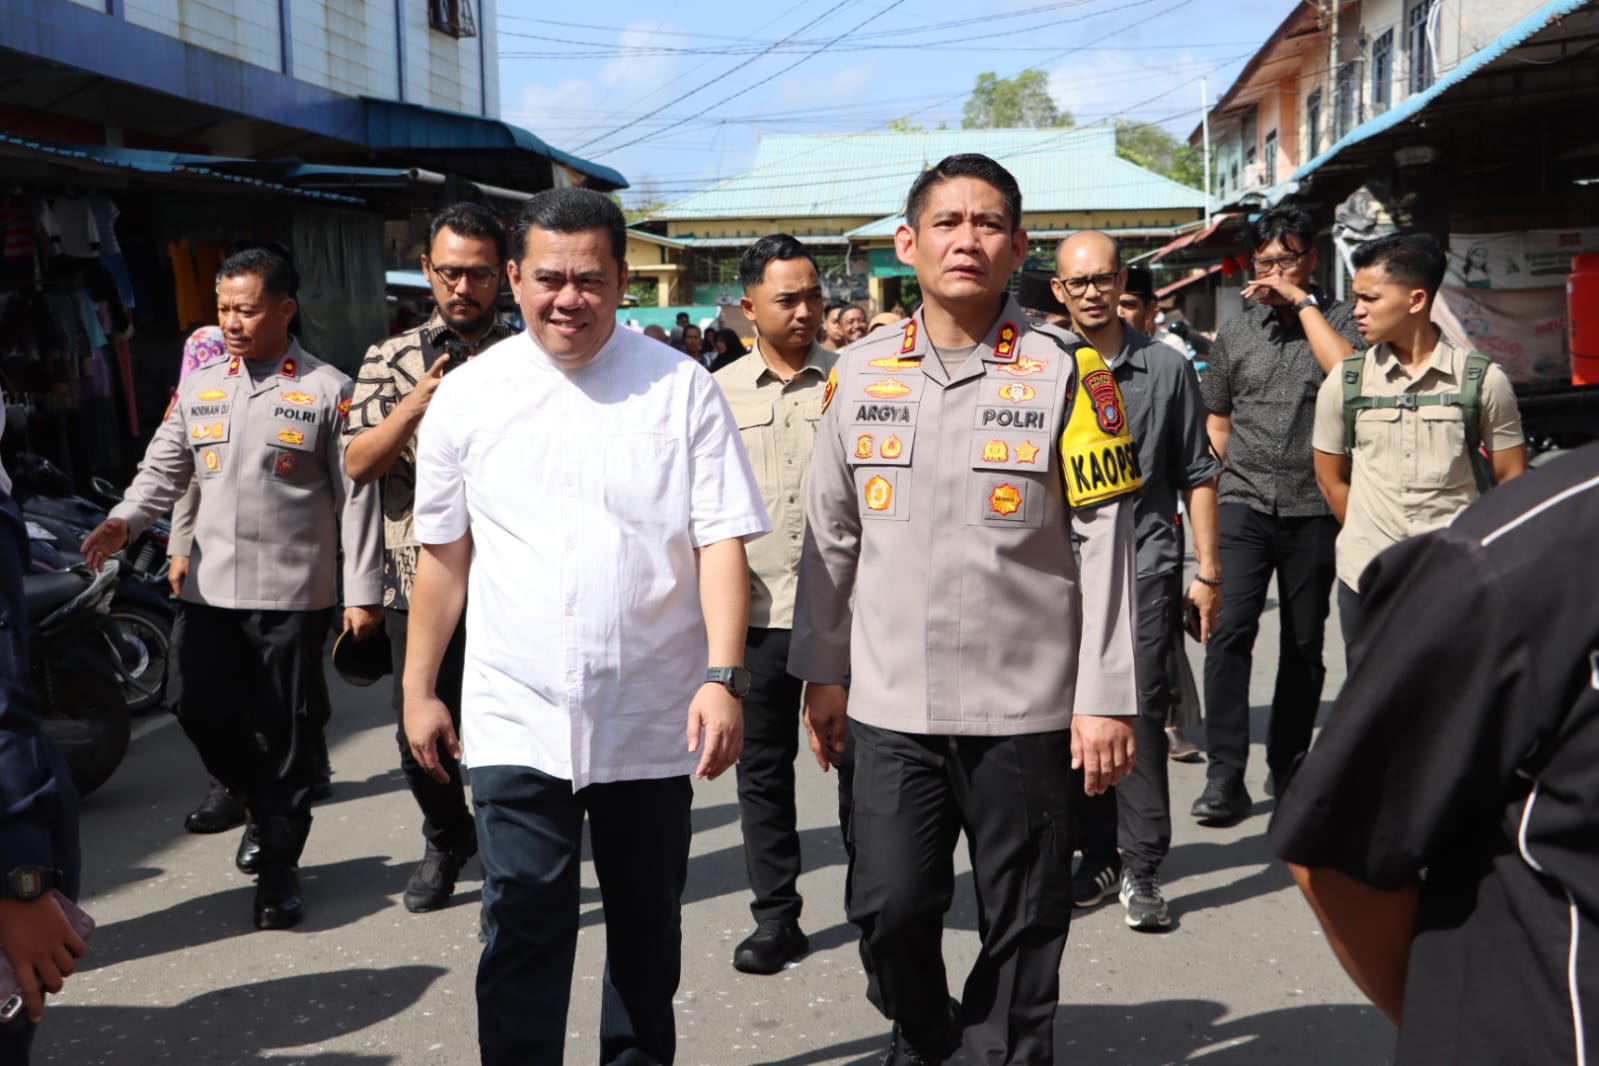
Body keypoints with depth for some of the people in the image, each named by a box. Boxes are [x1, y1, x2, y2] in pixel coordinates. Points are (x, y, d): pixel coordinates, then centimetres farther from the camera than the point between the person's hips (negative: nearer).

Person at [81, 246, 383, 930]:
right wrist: (123, 521, -8)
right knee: (205, 716, 5)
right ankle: (265, 808, 33)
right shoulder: (200, 388, 10)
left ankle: (278, 866, 17)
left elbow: (355, 497, -4)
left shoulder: (327, 392, -3)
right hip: (211, 589, 4)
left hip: (292, 595, -4)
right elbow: (164, 469, 12)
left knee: (283, 732, 3)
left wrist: (362, 592, -8)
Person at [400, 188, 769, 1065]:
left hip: (653, 720, 0)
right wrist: (418, 689, 11)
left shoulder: (682, 389, -3)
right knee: (523, 929, -1)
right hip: (516, 720, 0)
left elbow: (721, 541, -6)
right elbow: (443, 554, 9)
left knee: (646, 926, 16)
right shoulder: (468, 395, 3)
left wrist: (723, 676, -16)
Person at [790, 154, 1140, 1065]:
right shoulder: (859, 372, 5)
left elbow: (1105, 537, -4)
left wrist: (1107, 697, -7)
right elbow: (832, 536, 11)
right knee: (888, 908, 5)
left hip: (1027, 706, -2)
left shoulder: (1065, 370, -3)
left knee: (1023, 927, 9)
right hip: (891, 704, 2)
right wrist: (823, 672, 11)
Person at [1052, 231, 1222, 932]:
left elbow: (1198, 475, 7)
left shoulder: (1167, 369, 5)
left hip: (1144, 565, -2)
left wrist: (1207, 572, 3)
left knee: (1141, 709, -8)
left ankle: (1141, 869, 0)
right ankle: (1099, 856, 21)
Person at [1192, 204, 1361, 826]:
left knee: (1304, 646, 7)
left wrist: (1304, 302, -13)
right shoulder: (1235, 335, 13)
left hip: (1313, 509, -1)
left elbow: (1350, 376, -18)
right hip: (1244, 505, 1)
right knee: (1231, 630, -14)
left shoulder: (1339, 322, 4)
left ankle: (1288, 767, 23)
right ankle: (1225, 778, -13)